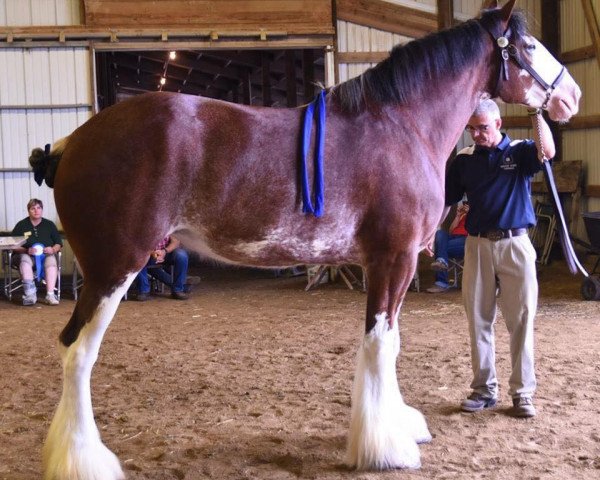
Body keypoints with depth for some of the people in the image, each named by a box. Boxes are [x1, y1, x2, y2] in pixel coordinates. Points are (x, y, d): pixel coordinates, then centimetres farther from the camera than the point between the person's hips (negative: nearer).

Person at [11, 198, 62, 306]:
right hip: (26, 255, -1)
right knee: (25, 260, -36)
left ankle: (50, 295, -43)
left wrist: (53, 249, -12)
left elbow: (59, 244, 11)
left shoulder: (49, 224, 12)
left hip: (46, 254, 1)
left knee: (52, 260, -34)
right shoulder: (21, 225, 5)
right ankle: (30, 294, -46)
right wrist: (27, 250, -18)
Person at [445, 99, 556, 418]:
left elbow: (547, 152, -23)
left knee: (521, 321, 2)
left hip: (515, 244, -3)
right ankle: (484, 389, 20)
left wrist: (534, 111, -25)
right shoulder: (464, 160, 7)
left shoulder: (519, 152, -1)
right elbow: (444, 200, 8)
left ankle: (523, 393, 11)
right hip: (478, 245, 3)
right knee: (478, 321, 8)